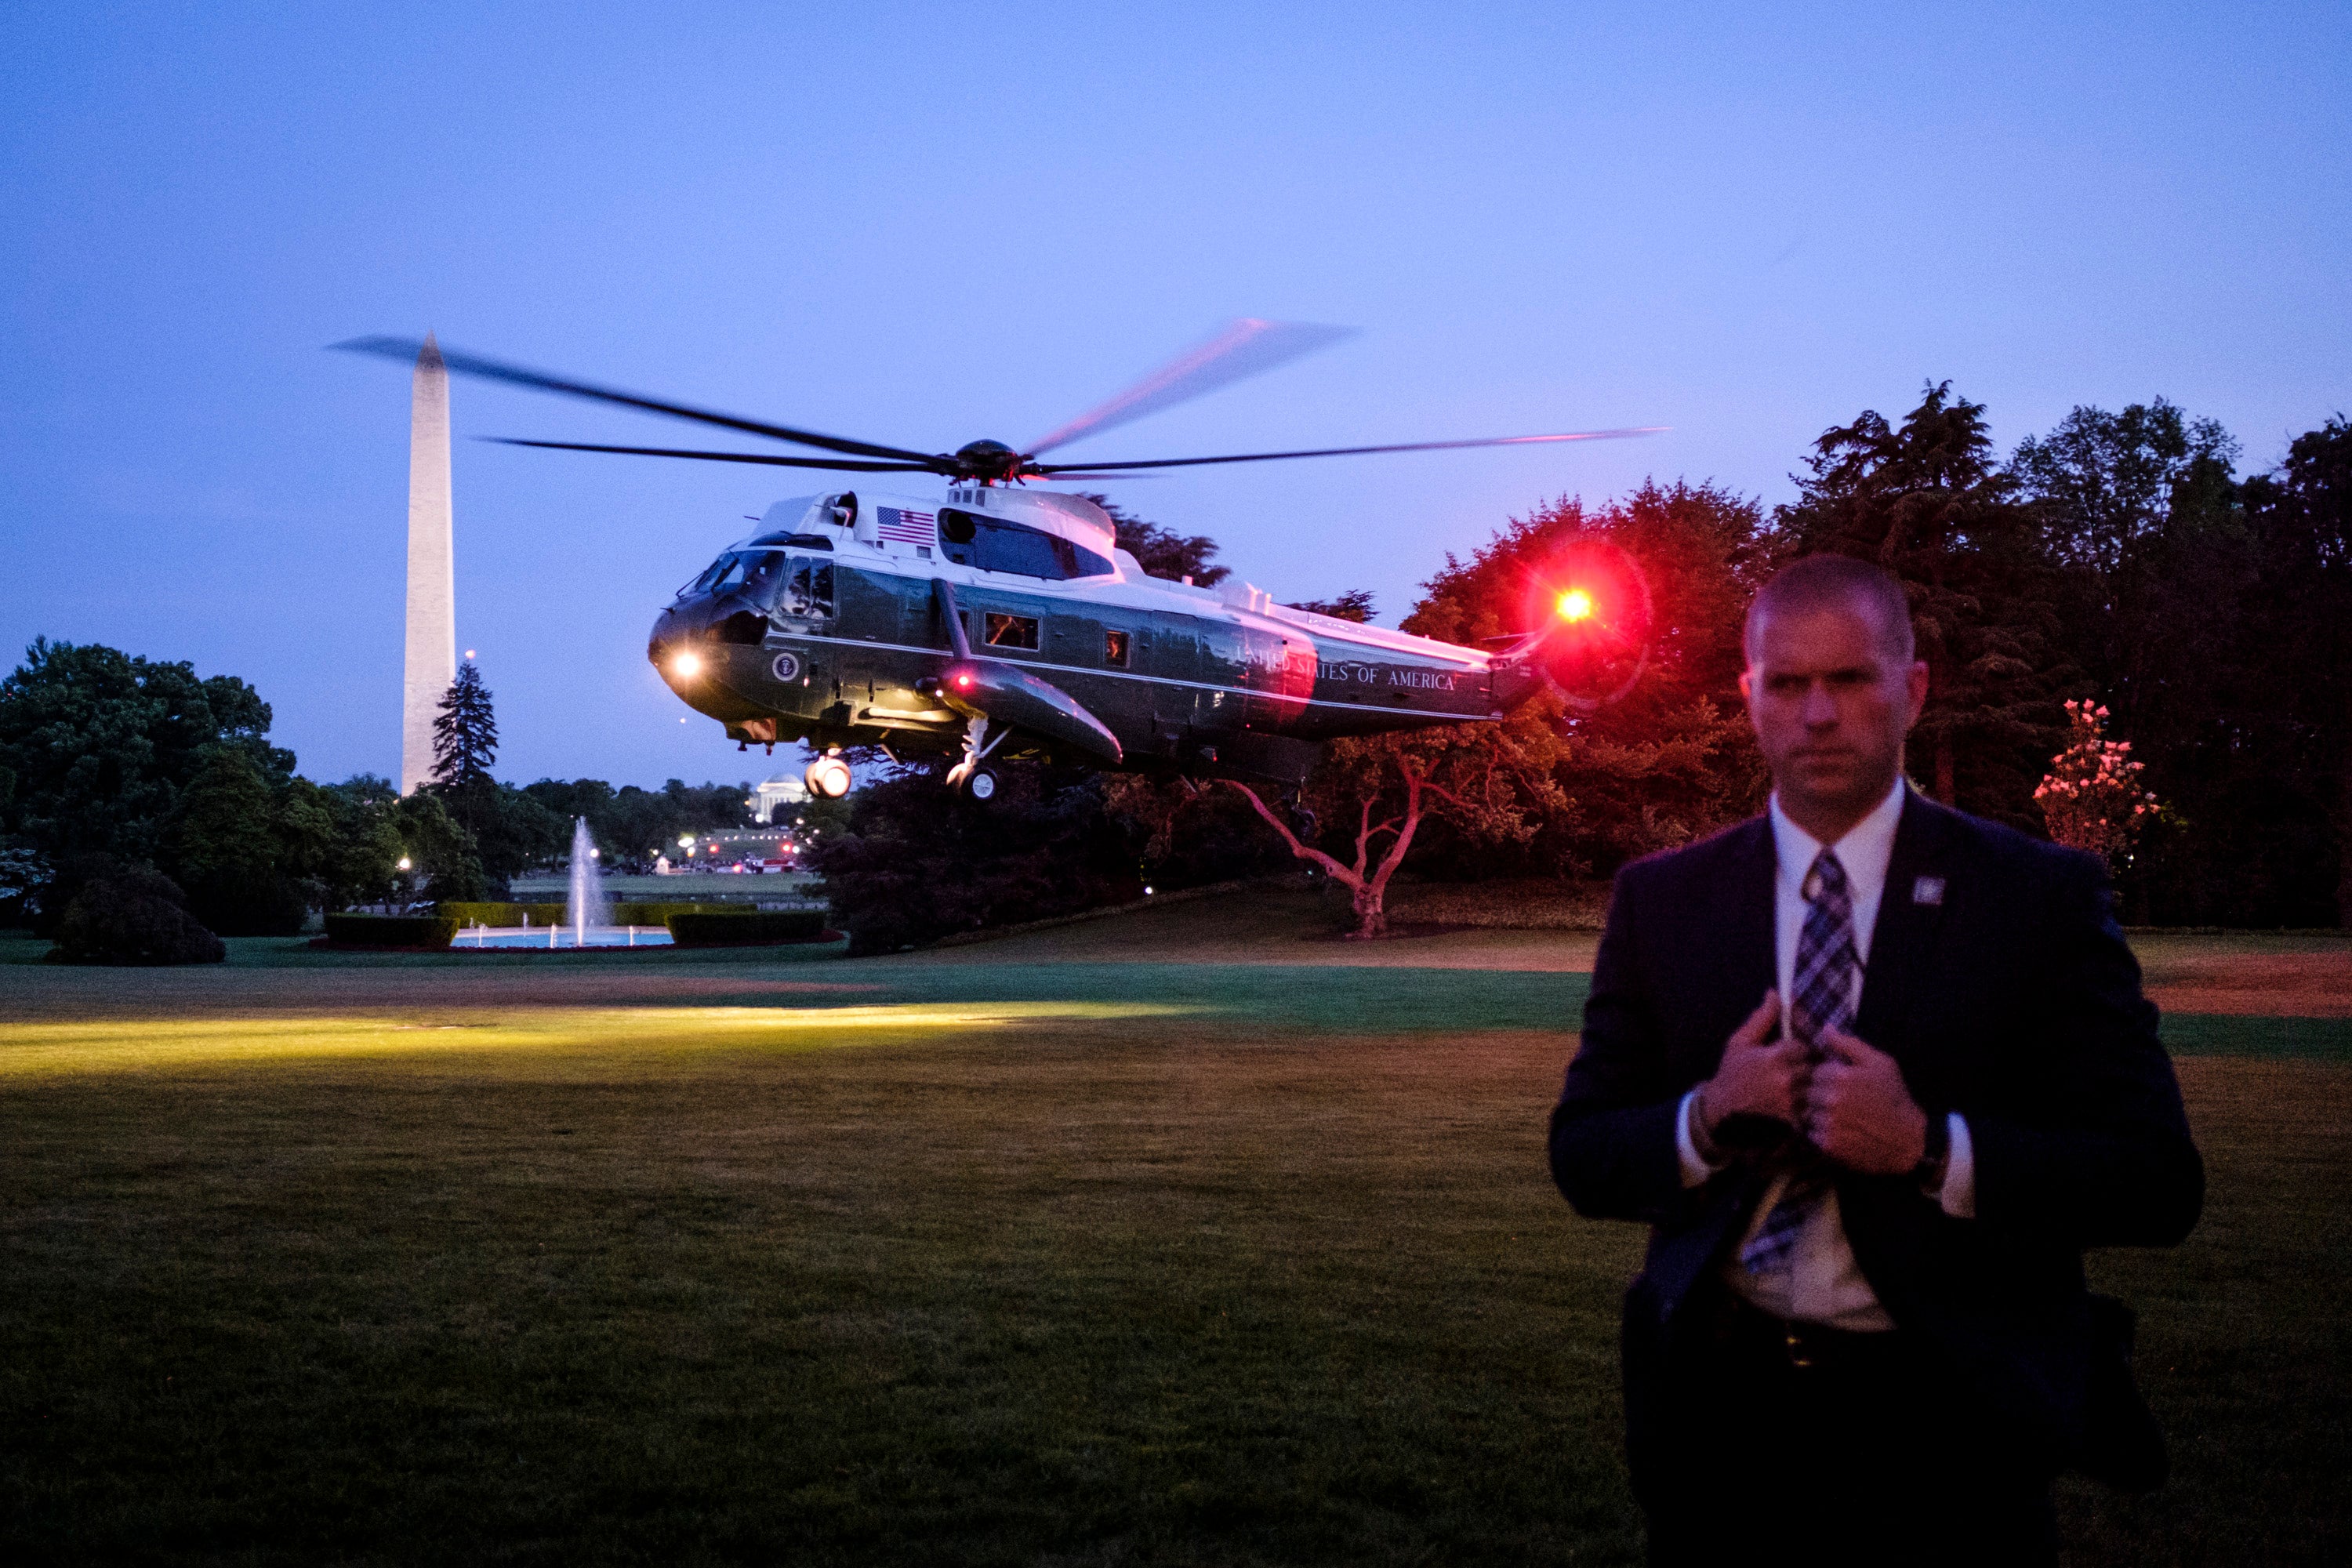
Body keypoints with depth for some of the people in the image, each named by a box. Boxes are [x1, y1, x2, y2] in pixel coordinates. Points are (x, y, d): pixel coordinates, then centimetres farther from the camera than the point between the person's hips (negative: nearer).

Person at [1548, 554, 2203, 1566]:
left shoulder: (2038, 895, -4)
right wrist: (1705, 1121, -16)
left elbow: (2159, 1181, -8)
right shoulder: (1660, 899, 3)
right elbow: (1581, 1157, 3)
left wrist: (1930, 1149, -21)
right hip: (1720, 1417, 2)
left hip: (1944, 1433, -2)